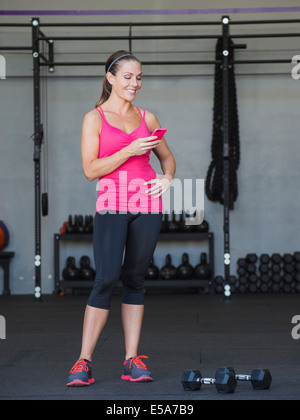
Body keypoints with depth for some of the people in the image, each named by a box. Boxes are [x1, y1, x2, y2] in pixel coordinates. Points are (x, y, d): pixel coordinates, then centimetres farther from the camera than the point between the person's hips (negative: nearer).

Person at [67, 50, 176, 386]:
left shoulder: (147, 118, 14)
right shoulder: (94, 119, 4)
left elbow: (167, 156, 26)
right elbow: (91, 169, -5)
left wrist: (168, 177, 5)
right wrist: (130, 150, -13)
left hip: (148, 203, 4)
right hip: (112, 204, -3)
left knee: (134, 279, 5)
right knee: (107, 277, -14)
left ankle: (132, 361, 8)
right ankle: (83, 362, -8)